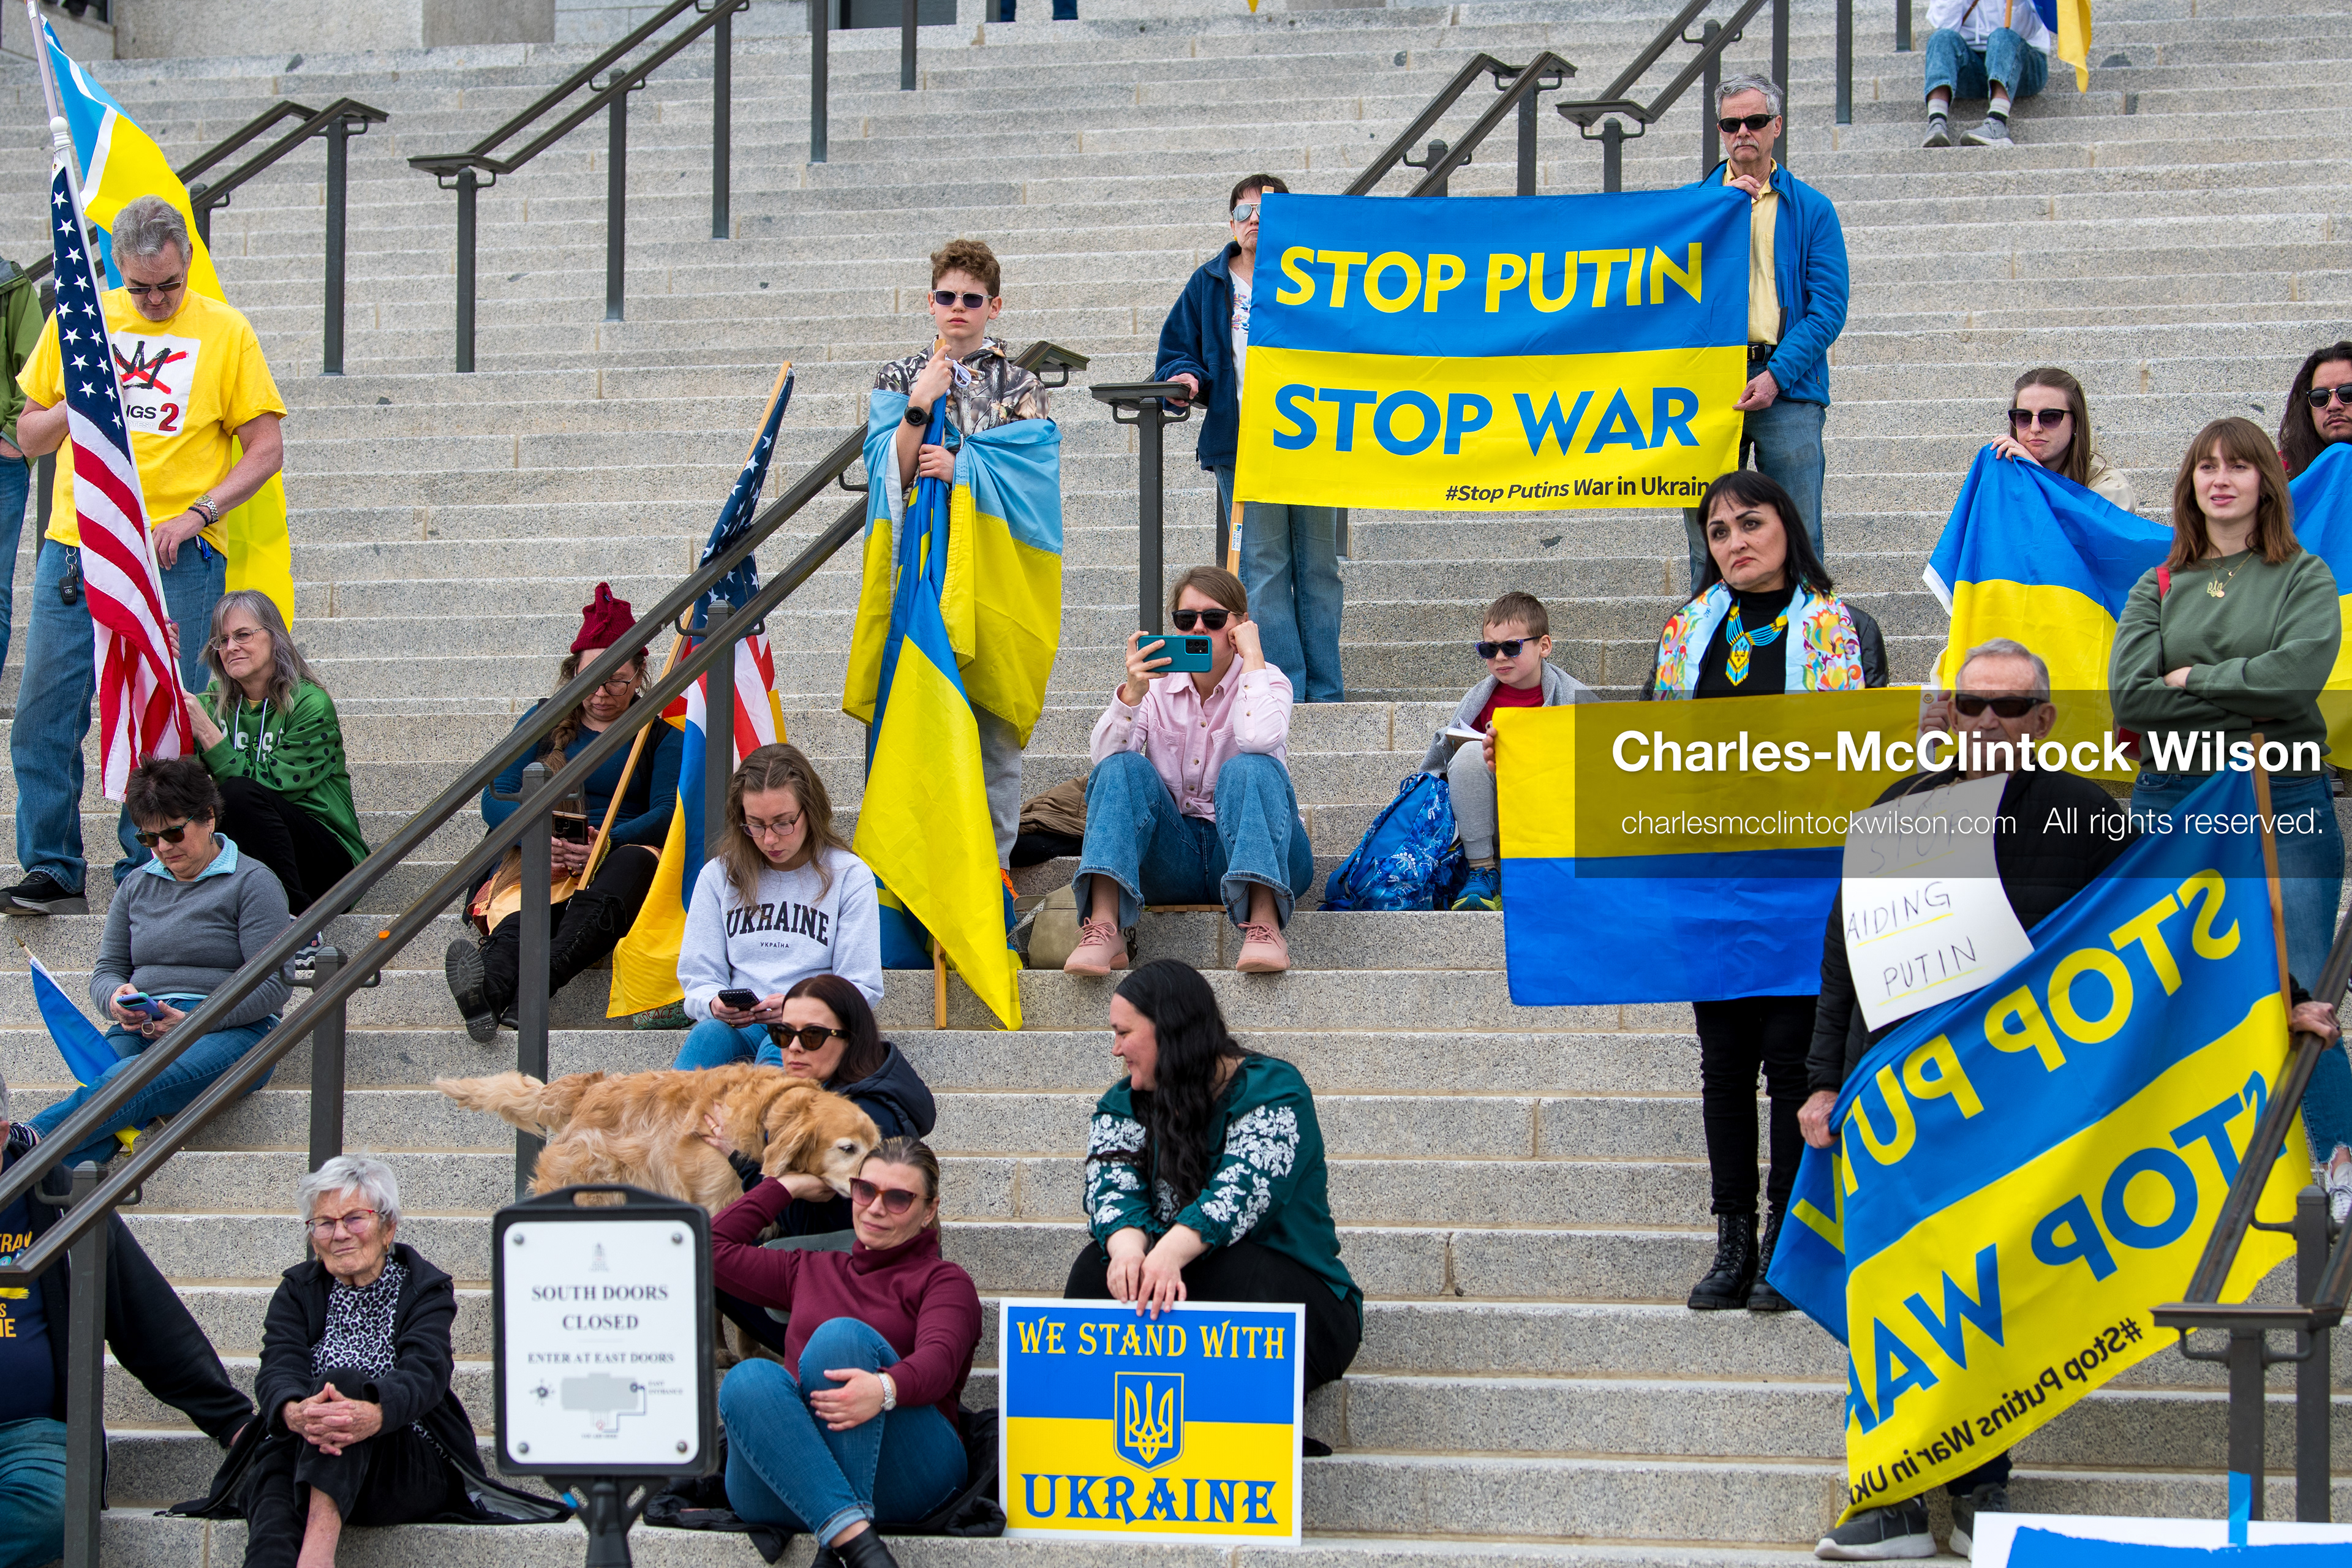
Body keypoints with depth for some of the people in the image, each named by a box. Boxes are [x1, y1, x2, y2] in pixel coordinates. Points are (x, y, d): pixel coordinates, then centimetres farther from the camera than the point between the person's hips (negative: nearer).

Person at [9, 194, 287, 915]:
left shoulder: (225, 332, 3)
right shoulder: (76, 321, 11)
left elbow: (266, 450, 3)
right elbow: (29, 436, 17)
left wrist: (195, 514, -10)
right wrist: (73, 406, -5)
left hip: (175, 558, -3)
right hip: (75, 547, 3)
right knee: (44, 714, -1)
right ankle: (52, 873, 7)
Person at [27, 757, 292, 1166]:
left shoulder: (252, 883, 4)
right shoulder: (138, 884, 23)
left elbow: (274, 983, -5)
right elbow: (107, 970, 23)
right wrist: (117, 999, -4)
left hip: (230, 1029, -5)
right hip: (142, 1030, 5)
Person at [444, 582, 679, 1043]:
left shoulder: (659, 734, 14)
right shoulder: (543, 722, 19)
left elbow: (667, 813, 0)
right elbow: (496, 799, 8)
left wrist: (607, 843, -21)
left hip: (624, 854, -2)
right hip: (545, 861, 2)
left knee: (632, 863, -41)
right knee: (523, 911, -36)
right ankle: (491, 992, -73)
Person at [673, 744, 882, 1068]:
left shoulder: (850, 877, 6)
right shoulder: (718, 876, 14)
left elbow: (862, 988, 2)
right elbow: (699, 977, 12)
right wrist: (716, 1005, -15)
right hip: (736, 1028, 2)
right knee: (709, 1034, -35)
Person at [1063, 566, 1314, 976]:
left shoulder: (1266, 680, 0)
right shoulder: (1160, 685, 8)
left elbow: (1259, 741, -25)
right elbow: (1103, 757, -7)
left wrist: (1252, 658, -16)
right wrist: (1132, 693, -21)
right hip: (1174, 859, 3)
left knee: (1249, 768, -30)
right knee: (1122, 769, -21)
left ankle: (1263, 924, -48)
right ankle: (1103, 930, -37)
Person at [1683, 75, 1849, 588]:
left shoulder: (1811, 209, 9)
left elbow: (1829, 308, 0)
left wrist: (1777, 376, -12)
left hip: (1787, 386, -1)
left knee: (1798, 539, -3)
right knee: (1707, 538, 2)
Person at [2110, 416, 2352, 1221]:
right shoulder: (2159, 587, 12)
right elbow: (2130, 697, -1)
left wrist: (2195, 680, -6)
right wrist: (2249, 707, -7)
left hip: (2284, 801, -3)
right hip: (2173, 801, 3)